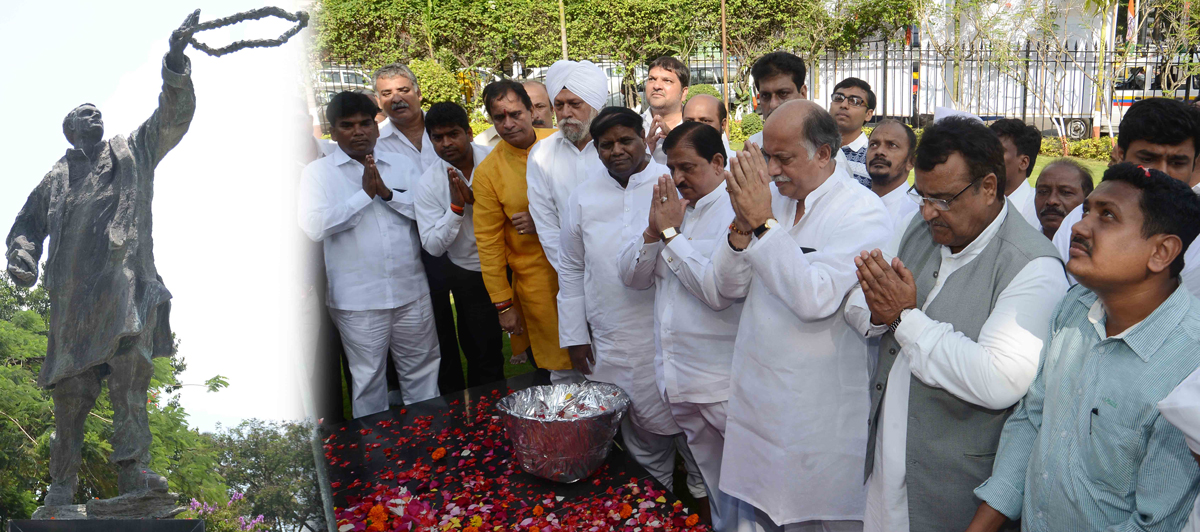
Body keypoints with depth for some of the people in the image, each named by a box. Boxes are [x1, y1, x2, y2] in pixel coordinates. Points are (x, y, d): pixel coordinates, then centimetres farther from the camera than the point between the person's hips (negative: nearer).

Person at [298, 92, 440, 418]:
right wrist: (364, 194, -13)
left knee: (421, 372, 14)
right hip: (358, 300, -2)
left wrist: (386, 192, -13)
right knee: (368, 379, 10)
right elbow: (314, 226, -15)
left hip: (411, 292, 3)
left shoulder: (401, 164, 9)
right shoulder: (318, 172, 0)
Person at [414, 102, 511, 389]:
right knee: (483, 355, 7)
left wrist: (476, 199, -21)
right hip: (470, 276, 0)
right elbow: (433, 246, -12)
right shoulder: (428, 183, -10)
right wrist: (456, 206, -24)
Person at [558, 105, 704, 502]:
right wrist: (574, 335, 10)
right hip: (612, 346, 2)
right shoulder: (583, 197, 5)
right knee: (641, 434, 14)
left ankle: (704, 491, 33)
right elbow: (571, 268, 12)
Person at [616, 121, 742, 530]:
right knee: (713, 486, 20)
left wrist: (671, 231, -15)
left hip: (724, 385, -7)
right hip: (680, 380, 7)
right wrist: (653, 230, -8)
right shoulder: (673, 205, 12)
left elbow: (719, 289, -25)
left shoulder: (738, 211, -12)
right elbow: (631, 276, 9)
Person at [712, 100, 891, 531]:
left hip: (819, 415, -5)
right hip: (755, 399, 6)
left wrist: (764, 223, -23)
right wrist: (743, 226, -13)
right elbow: (730, 286, 4)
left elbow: (817, 299, -26)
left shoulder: (863, 213, -13)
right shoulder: (771, 197, 6)